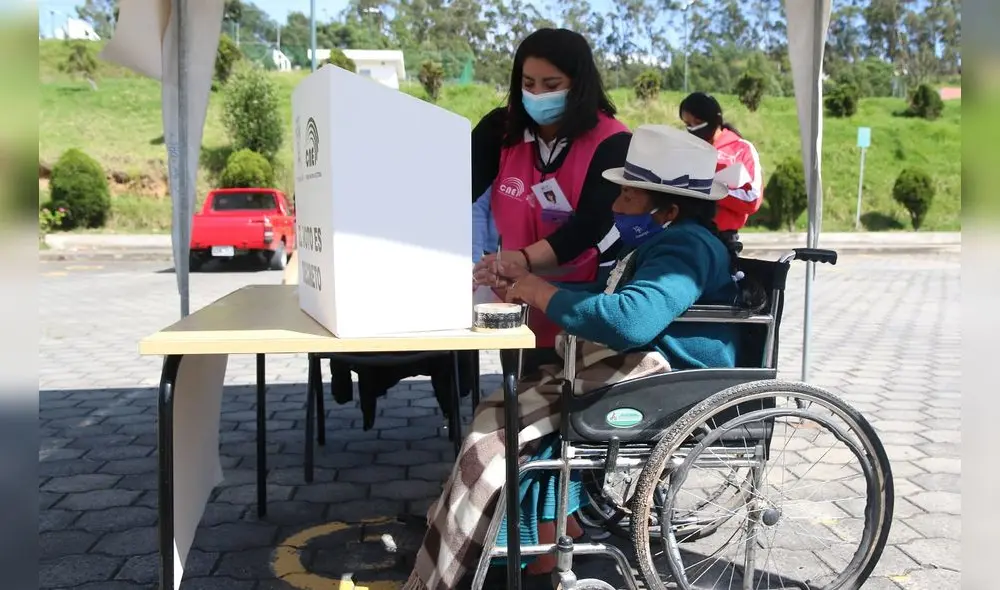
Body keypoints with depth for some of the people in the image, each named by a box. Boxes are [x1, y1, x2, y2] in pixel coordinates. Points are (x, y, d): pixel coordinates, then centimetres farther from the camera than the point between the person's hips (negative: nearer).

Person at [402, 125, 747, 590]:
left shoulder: (686, 246, -18)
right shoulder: (662, 244, 17)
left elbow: (630, 319, -34)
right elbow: (606, 299, 24)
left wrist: (542, 294, -20)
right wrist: (527, 281, 10)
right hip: (621, 370, 11)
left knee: (499, 430, -13)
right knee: (501, 416, 4)